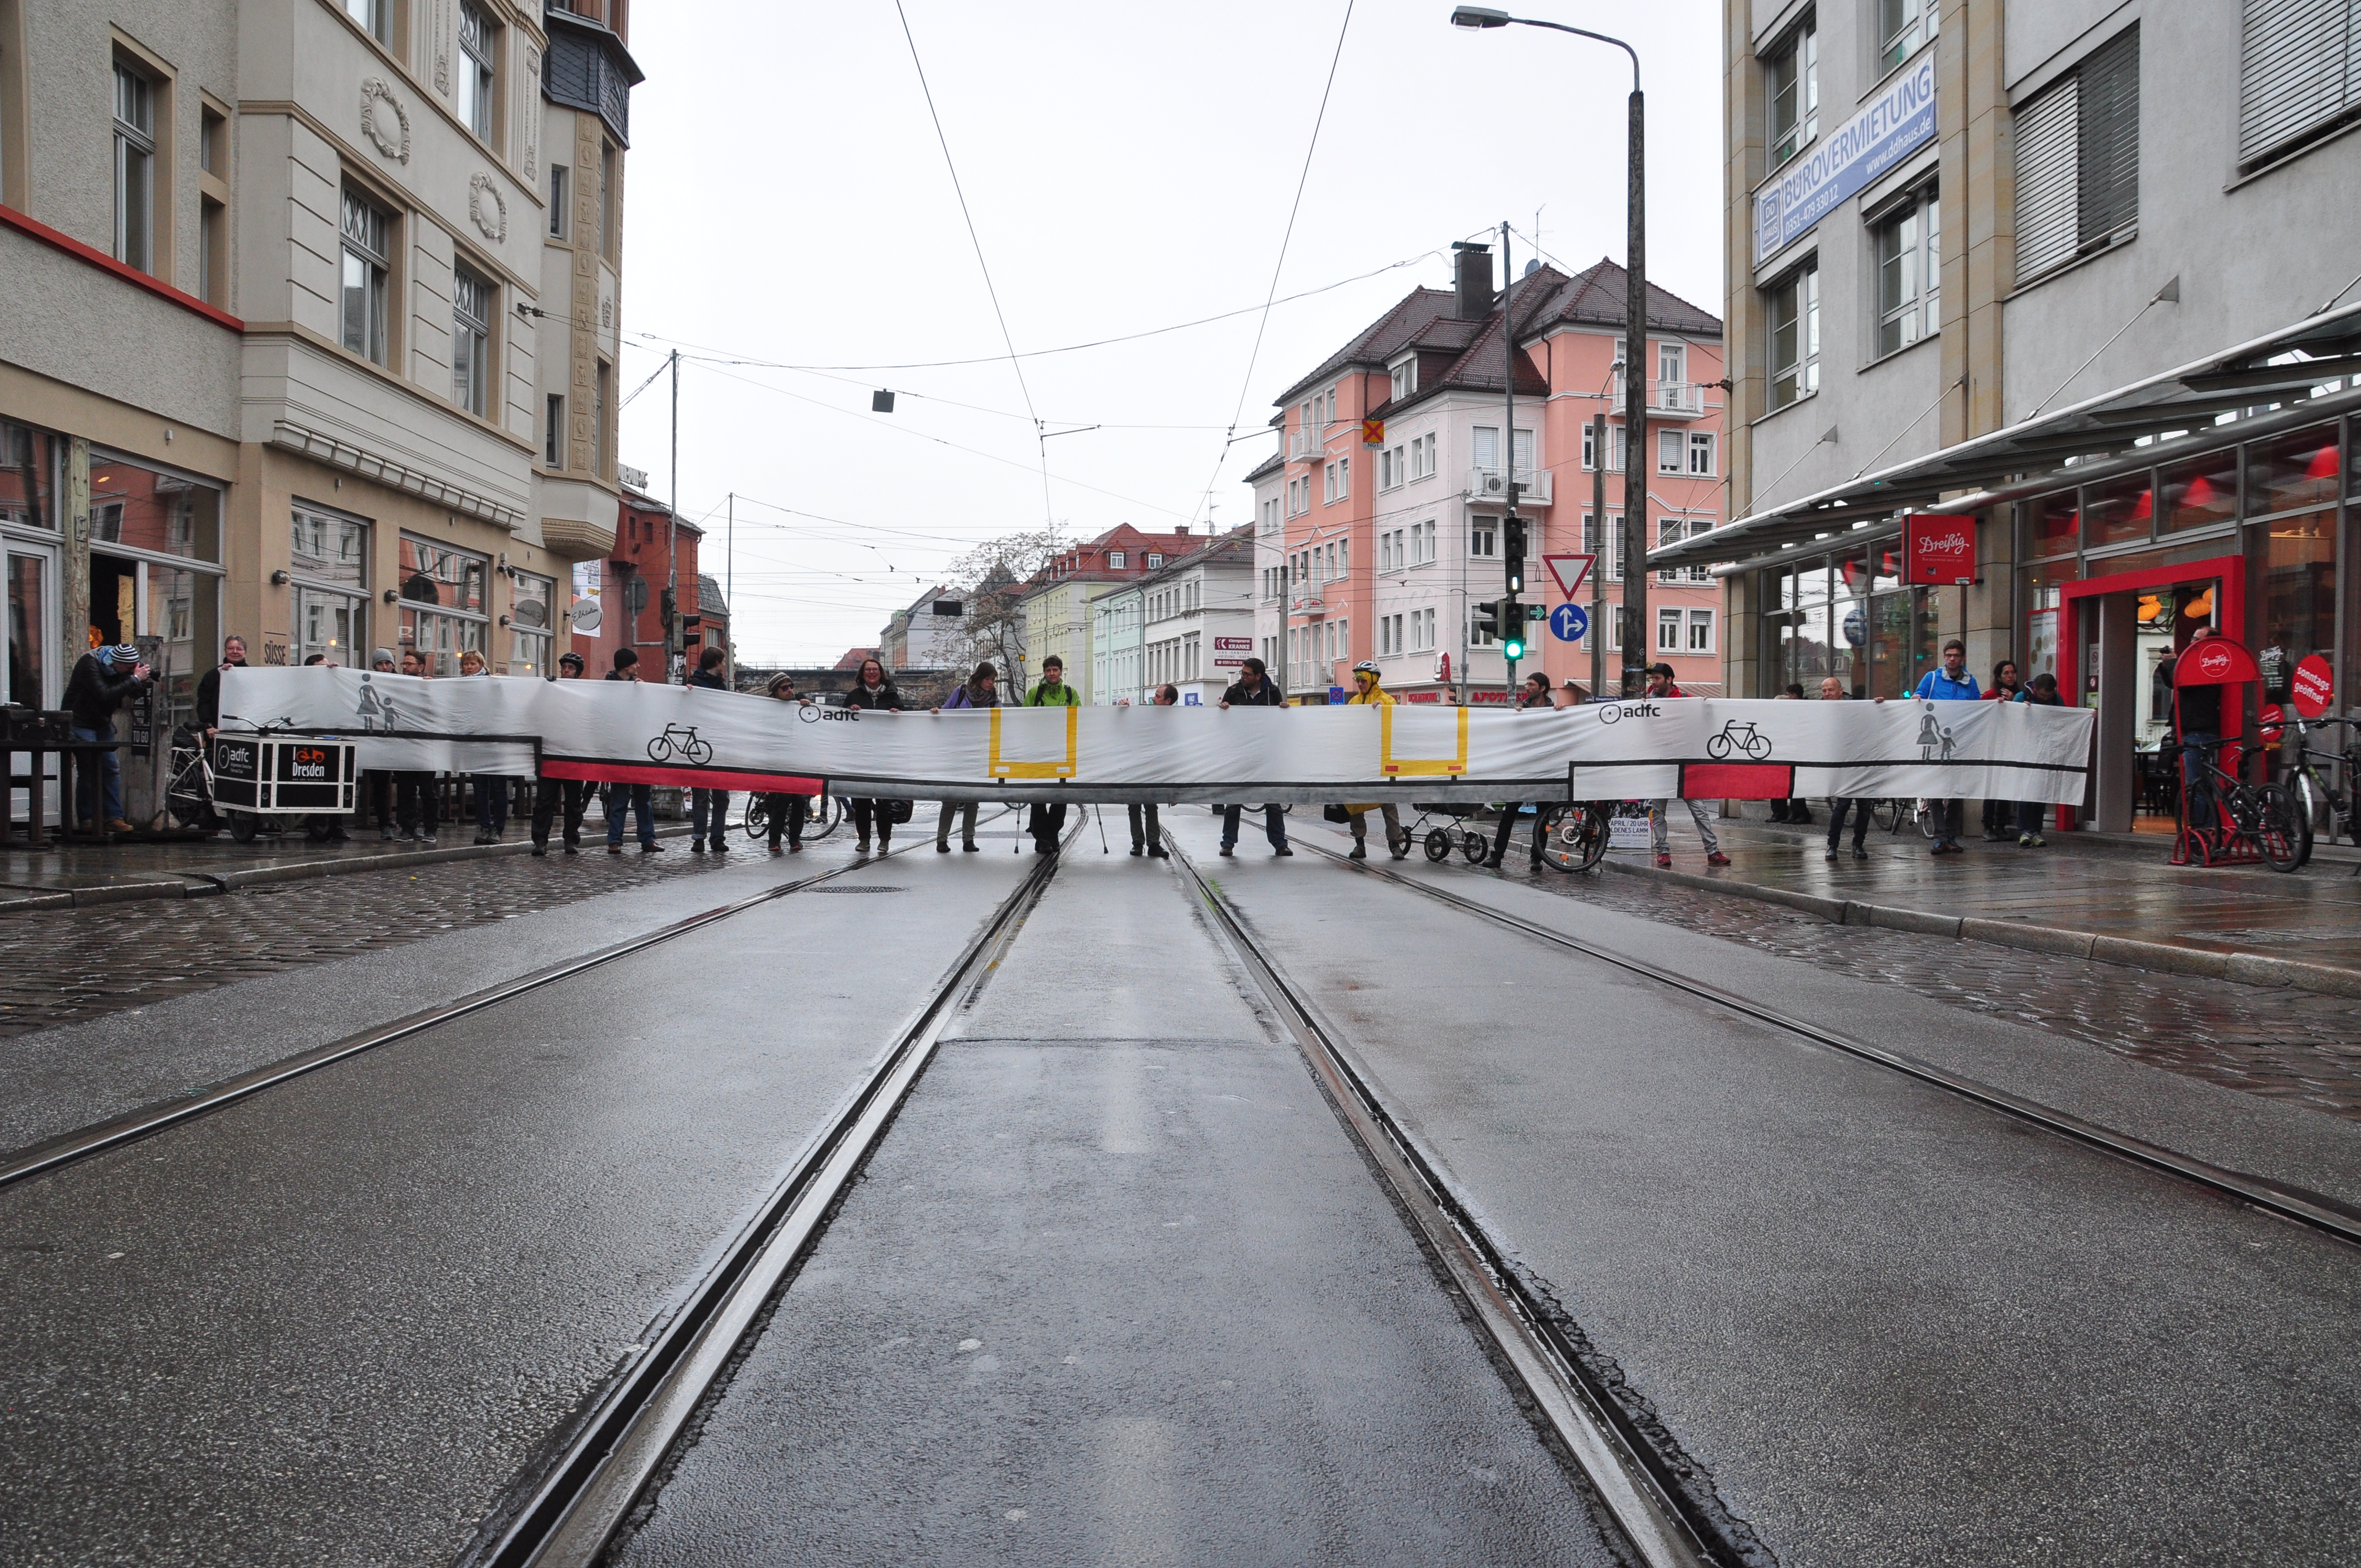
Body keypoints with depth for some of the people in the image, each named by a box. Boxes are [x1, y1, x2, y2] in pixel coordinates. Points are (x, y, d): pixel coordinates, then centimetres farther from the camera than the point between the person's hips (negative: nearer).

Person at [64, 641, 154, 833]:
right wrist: (135, 679, -32)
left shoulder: (122, 667, -2)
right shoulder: (90, 664, -23)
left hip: (103, 723, 7)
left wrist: (143, 680, -20)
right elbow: (105, 695, -34)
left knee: (112, 769, 1)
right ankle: (88, 821, -5)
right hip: (81, 723, -7)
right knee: (89, 772, -11)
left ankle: (114, 818, 3)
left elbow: (134, 694, 0)